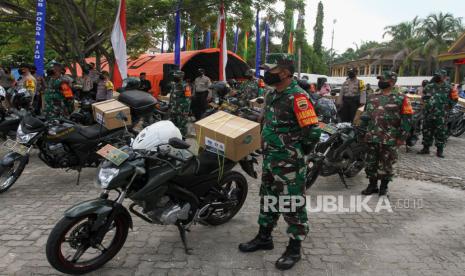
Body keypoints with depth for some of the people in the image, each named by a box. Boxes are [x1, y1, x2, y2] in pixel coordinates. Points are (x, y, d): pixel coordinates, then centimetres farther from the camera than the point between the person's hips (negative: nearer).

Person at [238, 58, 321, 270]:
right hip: (269, 158, 9)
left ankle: (294, 248, 18)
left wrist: (297, 152, -9)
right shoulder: (271, 95, 9)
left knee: (292, 204, 3)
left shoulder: (297, 97, -19)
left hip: (289, 163, -9)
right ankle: (264, 237, 35)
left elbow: (313, 132, -22)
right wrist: (267, 145, 14)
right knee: (268, 198, 19)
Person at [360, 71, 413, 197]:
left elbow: (406, 119, -7)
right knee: (371, 163, 11)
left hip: (389, 140, -5)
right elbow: (365, 115, 17)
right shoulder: (372, 97, 10)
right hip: (371, 138, 5)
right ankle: (372, 185, 25)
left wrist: (401, 137, -11)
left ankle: (384, 187, 22)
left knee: (386, 165, 6)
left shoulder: (400, 99, -6)